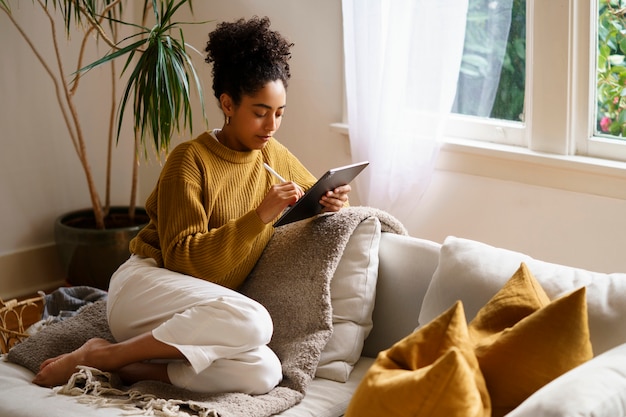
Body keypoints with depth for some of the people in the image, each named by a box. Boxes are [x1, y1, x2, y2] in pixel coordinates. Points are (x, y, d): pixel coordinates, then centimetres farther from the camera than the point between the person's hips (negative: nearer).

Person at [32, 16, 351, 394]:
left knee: (263, 373, -29)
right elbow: (183, 256, -14)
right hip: (144, 284, -5)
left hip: (207, 316, 5)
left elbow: (315, 197, 25)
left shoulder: (275, 156, 10)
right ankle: (97, 357, -22)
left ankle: (130, 367, -15)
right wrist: (260, 216, -22)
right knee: (252, 320, -37)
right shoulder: (190, 160, -9)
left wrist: (332, 202, -1)